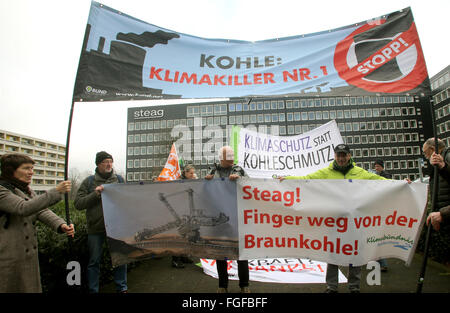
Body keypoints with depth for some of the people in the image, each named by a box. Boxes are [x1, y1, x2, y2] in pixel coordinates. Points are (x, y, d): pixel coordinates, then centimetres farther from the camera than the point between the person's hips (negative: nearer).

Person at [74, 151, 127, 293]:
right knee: (94, 261, 11)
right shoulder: (89, 181, 1)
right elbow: (78, 203, -5)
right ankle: (93, 290, 29)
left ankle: (121, 287, 27)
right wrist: (95, 194, -18)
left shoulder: (119, 179, 6)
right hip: (96, 228, -1)